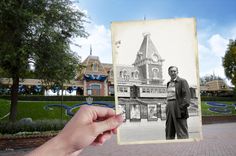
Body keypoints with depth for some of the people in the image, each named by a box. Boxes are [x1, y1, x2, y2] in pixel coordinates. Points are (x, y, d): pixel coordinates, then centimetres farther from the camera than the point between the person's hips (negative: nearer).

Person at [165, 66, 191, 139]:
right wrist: (167, 108, 11)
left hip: (178, 108, -7)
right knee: (169, 130, 11)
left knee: (181, 130, -4)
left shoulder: (182, 81, -2)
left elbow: (187, 95, -11)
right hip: (169, 108, 7)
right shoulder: (169, 83, 19)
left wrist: (183, 107, -21)